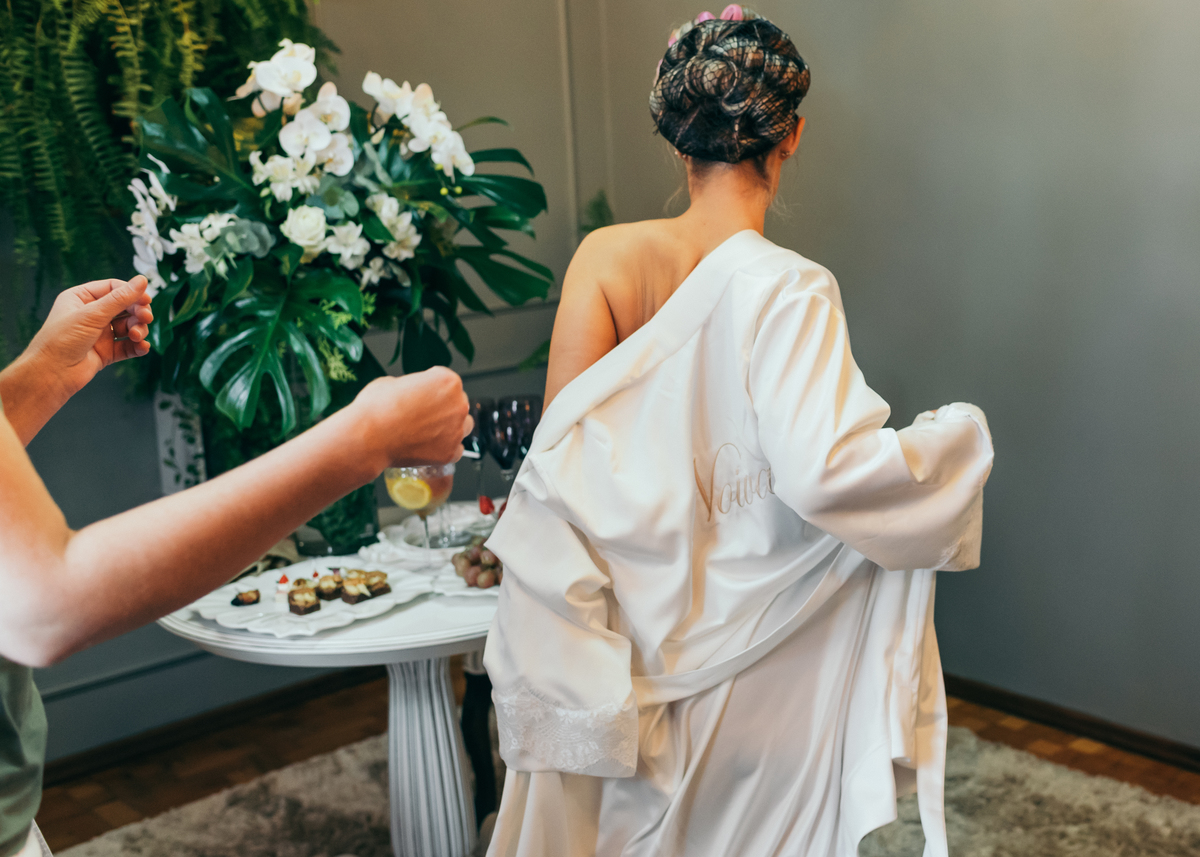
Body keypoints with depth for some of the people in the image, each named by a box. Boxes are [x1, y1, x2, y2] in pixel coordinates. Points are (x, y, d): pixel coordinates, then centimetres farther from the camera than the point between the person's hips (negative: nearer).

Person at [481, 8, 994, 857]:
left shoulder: (604, 257, -11)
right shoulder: (789, 289, -22)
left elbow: (558, 458, -12)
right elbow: (821, 474, -31)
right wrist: (957, 436, -13)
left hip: (641, 622, 4)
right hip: (754, 654, -3)